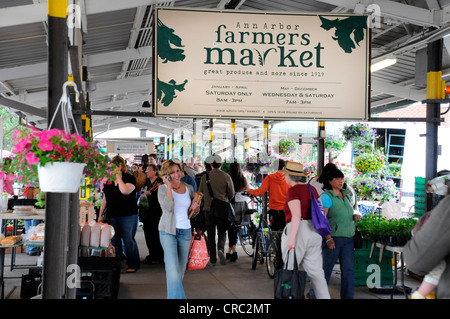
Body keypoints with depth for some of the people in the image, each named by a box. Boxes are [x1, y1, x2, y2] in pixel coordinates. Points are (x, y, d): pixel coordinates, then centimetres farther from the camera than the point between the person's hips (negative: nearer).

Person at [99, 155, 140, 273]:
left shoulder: (129, 178, -4)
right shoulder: (108, 180, 13)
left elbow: (125, 191, -25)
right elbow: (105, 199, 17)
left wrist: (119, 177, -14)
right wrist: (100, 214, 14)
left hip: (128, 216, -5)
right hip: (112, 216, 5)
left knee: (128, 240, -4)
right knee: (114, 241, 6)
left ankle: (133, 265, 7)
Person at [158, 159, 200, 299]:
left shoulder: (189, 188, 7)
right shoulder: (163, 189, -5)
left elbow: (194, 210, 18)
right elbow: (168, 207, -22)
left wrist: (195, 207, -6)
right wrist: (169, 186, -19)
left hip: (185, 231, 4)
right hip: (168, 231, -4)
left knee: (181, 269, 9)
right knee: (173, 267, -17)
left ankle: (172, 295, 25)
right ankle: (178, 297, -18)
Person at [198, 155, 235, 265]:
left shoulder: (205, 177, -2)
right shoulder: (226, 177, -4)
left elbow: (200, 193, 6)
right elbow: (231, 194, 2)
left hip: (209, 208, 0)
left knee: (211, 234, 8)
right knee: (222, 232, 10)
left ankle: (212, 258, 9)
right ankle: (221, 249, -17)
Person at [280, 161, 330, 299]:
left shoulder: (293, 191, -10)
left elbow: (296, 216, -19)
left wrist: (291, 238, -21)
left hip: (297, 231, -7)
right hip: (314, 232, 7)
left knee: (289, 269, 6)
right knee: (315, 271, 7)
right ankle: (324, 296, 1)